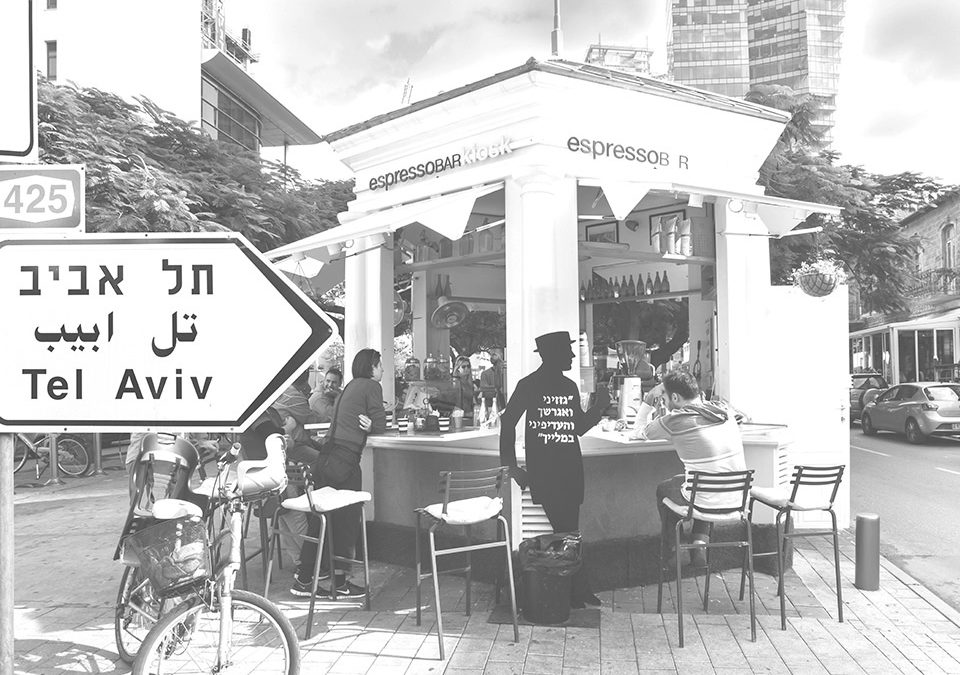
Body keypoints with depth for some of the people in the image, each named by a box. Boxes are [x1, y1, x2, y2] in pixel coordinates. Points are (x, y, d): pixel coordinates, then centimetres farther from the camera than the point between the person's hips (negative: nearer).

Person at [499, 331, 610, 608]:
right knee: (565, 531, -6)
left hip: (571, 469, 5)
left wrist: (598, 408, 2)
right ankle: (579, 590, 6)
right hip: (543, 470, -5)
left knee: (569, 530, 9)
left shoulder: (570, 386, 14)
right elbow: (508, 422, -3)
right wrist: (511, 465, -5)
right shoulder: (529, 385, -4)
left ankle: (575, 590, 20)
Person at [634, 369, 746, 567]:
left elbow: (640, 433, 4)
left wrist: (649, 398, 10)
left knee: (663, 489, 25)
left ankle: (669, 550, 38)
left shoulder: (676, 421, -13)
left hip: (708, 503, -5)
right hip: (738, 499, 5)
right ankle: (700, 544, 26)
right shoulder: (725, 410, 3)